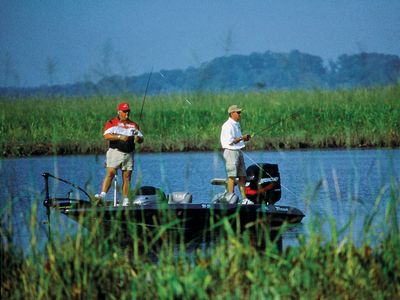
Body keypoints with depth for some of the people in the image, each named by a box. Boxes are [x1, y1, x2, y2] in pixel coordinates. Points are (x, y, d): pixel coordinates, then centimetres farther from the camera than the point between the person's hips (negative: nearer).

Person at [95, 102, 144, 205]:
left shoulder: (134, 125, 17)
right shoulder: (111, 123, 4)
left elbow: (141, 139, 15)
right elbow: (106, 136, -11)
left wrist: (138, 138, -10)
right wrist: (120, 137, -21)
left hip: (128, 154, 4)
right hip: (115, 152, -4)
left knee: (127, 177, 2)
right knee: (110, 173, -17)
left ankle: (125, 200, 3)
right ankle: (103, 194, -24)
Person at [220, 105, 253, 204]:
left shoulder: (237, 124, 17)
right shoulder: (228, 125, -13)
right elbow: (230, 141, -19)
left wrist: (245, 138, 9)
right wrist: (242, 138, -14)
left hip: (238, 151, 10)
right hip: (231, 151, -10)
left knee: (242, 176, 7)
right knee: (232, 176, -10)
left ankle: (244, 198, 9)